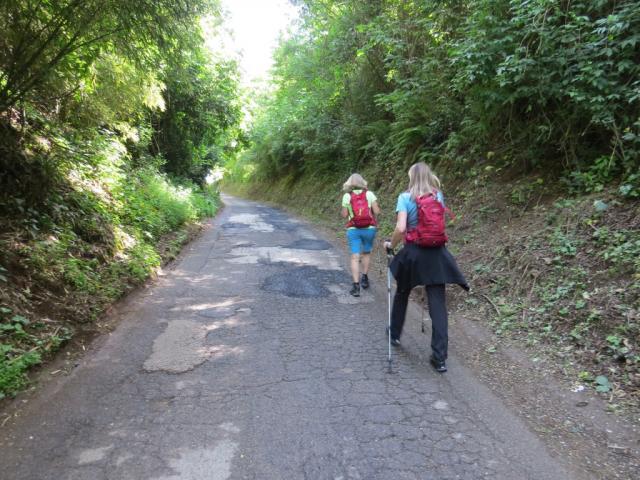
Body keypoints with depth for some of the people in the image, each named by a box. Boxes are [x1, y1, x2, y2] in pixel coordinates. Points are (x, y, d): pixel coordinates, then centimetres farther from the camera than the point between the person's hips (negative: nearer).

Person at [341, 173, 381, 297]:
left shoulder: (347, 196, -1)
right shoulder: (369, 194, 0)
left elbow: (344, 215, 0)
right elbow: (377, 211, -7)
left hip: (353, 230, -1)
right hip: (369, 228, 1)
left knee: (355, 257, -1)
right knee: (366, 253, 23)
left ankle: (356, 285, -9)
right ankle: (364, 277, 25)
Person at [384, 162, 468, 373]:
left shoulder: (406, 197, -7)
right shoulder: (438, 196, 6)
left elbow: (401, 228, -17)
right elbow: (440, 223, 12)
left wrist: (391, 244, -2)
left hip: (413, 253, -2)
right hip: (436, 253, 2)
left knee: (402, 294, 23)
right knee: (438, 305, 0)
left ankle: (395, 334, 41)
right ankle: (440, 357, -1)